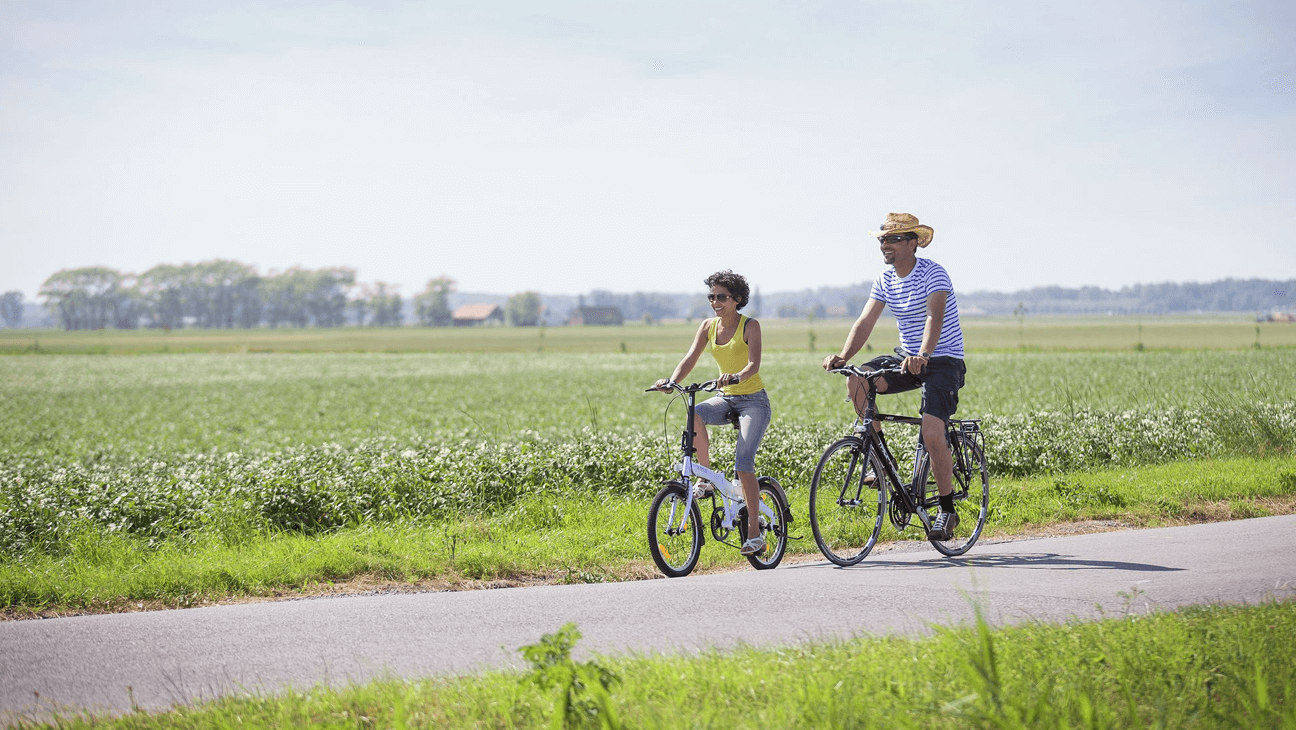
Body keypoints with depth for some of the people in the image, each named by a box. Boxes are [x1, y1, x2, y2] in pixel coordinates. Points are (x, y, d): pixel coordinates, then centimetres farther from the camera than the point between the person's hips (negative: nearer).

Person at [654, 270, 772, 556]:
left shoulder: (750, 326, -11)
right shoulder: (709, 327, 4)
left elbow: (754, 364, -24)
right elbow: (689, 359, -5)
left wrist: (738, 376, -46)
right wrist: (672, 381, -24)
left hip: (753, 400, -4)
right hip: (725, 398, 5)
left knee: (743, 463, -18)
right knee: (694, 414, -31)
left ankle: (755, 533, -9)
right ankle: (706, 479, -17)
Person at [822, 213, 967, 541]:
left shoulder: (932, 273, -17)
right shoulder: (885, 279, 4)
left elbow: (935, 318, -32)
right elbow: (865, 321, -2)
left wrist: (923, 356, -50)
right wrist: (843, 357, -20)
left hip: (943, 361, -7)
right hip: (907, 360, 7)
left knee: (932, 434, -22)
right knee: (856, 381, -18)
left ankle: (948, 510, -3)